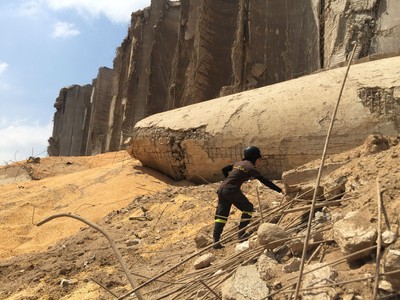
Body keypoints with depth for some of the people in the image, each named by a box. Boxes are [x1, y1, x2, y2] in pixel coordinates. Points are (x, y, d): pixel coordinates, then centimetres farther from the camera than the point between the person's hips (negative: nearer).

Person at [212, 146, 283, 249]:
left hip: (221, 189, 7)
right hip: (232, 190, -7)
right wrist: (280, 190, 1)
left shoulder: (238, 163, 20)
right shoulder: (250, 167, -1)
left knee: (221, 214, 9)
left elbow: (224, 169, 24)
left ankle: (216, 241, 4)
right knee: (248, 208, 12)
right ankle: (241, 234, 14)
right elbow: (265, 181, -2)